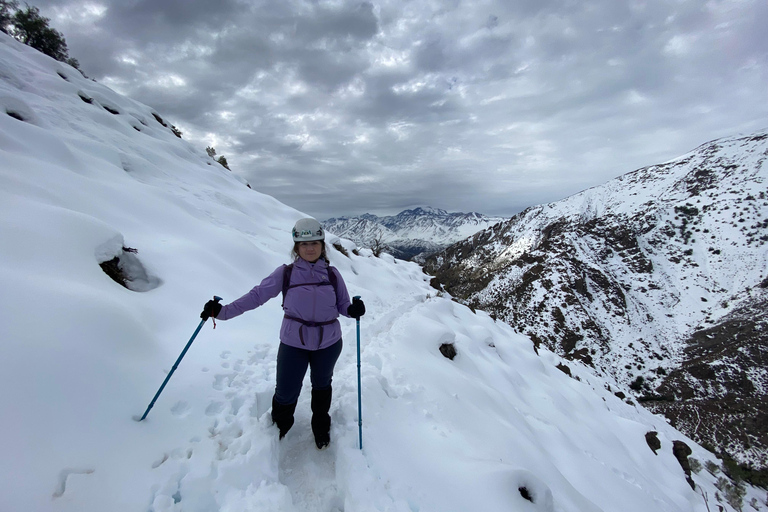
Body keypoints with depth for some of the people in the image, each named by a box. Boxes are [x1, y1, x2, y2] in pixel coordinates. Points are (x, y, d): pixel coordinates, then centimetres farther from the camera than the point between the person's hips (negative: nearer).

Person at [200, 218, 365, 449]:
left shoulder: (332, 274, -4)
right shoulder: (285, 273, -7)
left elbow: (343, 305, 0)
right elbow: (257, 295, -7)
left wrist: (354, 309, -22)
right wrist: (223, 311, -14)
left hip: (328, 343, 1)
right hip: (293, 343, -1)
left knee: (322, 386, 22)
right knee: (286, 392, 9)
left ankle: (321, 427, 50)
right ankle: (279, 427, 45)